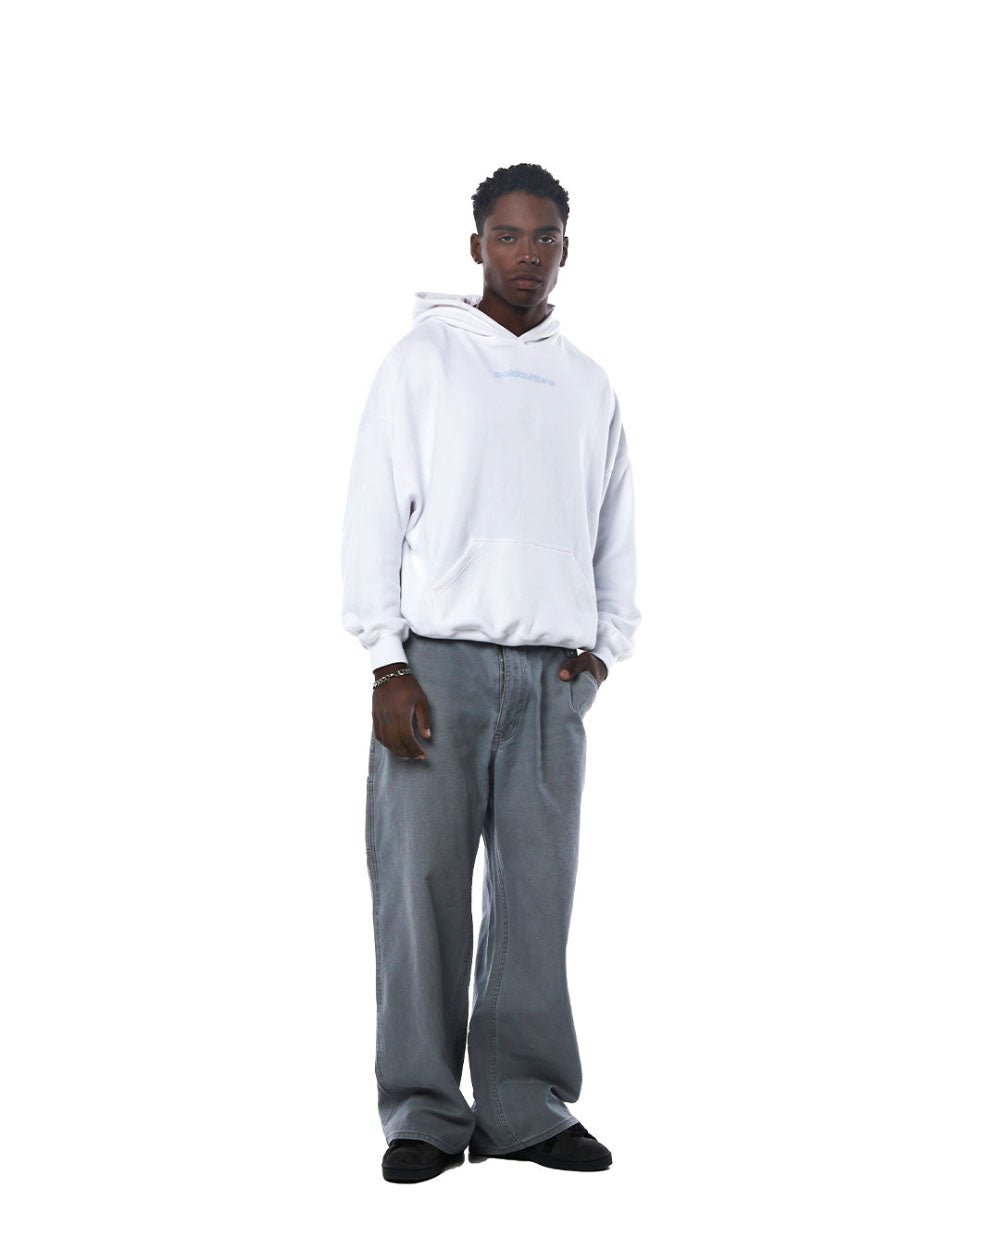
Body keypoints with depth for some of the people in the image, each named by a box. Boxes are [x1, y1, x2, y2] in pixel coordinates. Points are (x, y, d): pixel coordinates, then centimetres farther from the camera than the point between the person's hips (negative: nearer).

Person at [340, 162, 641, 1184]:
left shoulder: (588, 384, 17)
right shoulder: (423, 359, 5)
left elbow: (617, 536, 19)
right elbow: (374, 514, -1)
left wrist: (602, 647, 4)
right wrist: (388, 662, -9)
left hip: (551, 676, 3)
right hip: (438, 660, -3)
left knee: (538, 894, 3)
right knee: (422, 887, -4)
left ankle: (525, 1106, 11)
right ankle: (424, 1112, 4)